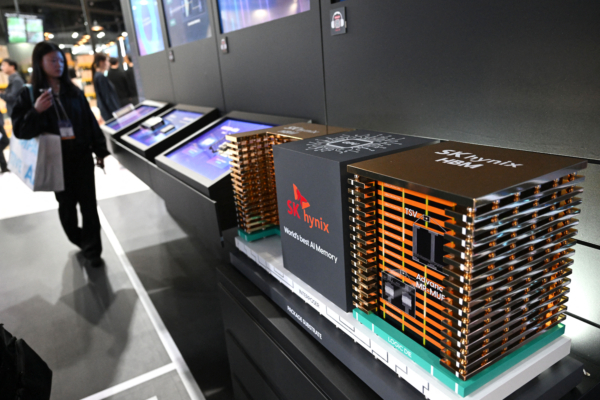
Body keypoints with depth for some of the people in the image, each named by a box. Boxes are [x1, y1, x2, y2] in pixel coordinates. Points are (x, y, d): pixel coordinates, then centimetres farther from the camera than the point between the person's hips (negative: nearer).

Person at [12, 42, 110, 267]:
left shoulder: (74, 92, 5)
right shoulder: (28, 95, -3)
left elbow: (90, 122, 8)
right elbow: (19, 130, -6)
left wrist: (100, 151, 5)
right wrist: (36, 111, -23)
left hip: (82, 156, 1)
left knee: (88, 203, 1)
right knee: (66, 204, 12)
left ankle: (92, 250, 12)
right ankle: (81, 241, 34)